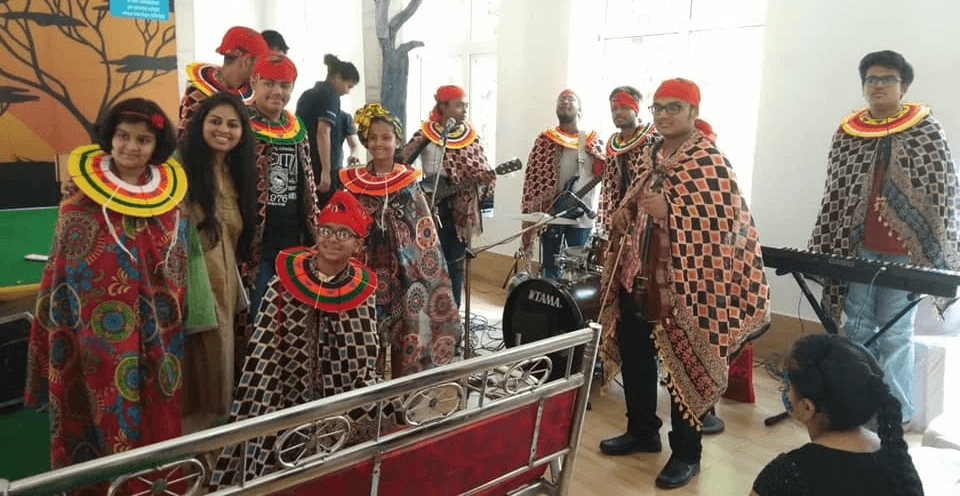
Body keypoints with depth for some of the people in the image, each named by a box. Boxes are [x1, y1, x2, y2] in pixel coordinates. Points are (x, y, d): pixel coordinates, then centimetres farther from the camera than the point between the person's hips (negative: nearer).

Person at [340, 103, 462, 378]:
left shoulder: (409, 180, 3)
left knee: (408, 324, 2)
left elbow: (424, 230, 4)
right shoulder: (353, 181, 3)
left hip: (404, 265, 0)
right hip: (367, 265, 0)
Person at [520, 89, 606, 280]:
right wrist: (529, 213, -8)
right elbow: (533, 176, 0)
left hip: (582, 215, 1)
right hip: (551, 213, -1)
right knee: (550, 269, 4)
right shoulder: (545, 139, 6)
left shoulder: (591, 141, 9)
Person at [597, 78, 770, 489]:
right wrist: (625, 212, 2)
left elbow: (727, 221, -21)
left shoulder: (710, 162, -13)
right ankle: (642, 431, 36)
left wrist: (670, 210, -28)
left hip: (683, 282, -8)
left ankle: (686, 453, 20)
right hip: (637, 274, 8)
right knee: (633, 354, 16)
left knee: (683, 364, 3)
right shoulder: (651, 153, 10)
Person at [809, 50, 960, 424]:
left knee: (895, 334, 3)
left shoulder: (927, 133, -2)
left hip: (906, 252, -3)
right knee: (856, 328, 11)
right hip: (858, 248, 4)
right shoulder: (847, 134, 7)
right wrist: (821, 250, 6)